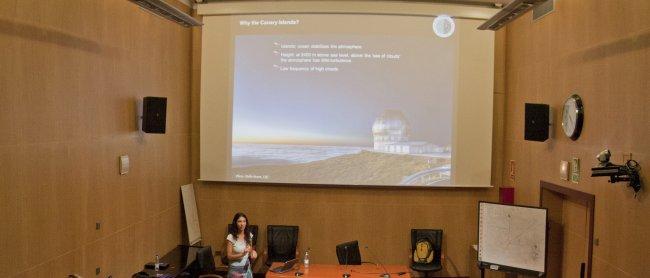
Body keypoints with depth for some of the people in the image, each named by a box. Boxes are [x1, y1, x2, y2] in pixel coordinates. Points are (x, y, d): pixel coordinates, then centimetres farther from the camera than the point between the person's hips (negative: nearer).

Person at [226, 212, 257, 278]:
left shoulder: (249, 235, 0)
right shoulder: (231, 237, -13)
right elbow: (229, 256, -11)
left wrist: (252, 254, -11)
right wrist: (242, 254, -25)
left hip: (247, 268, 4)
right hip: (235, 269, -4)